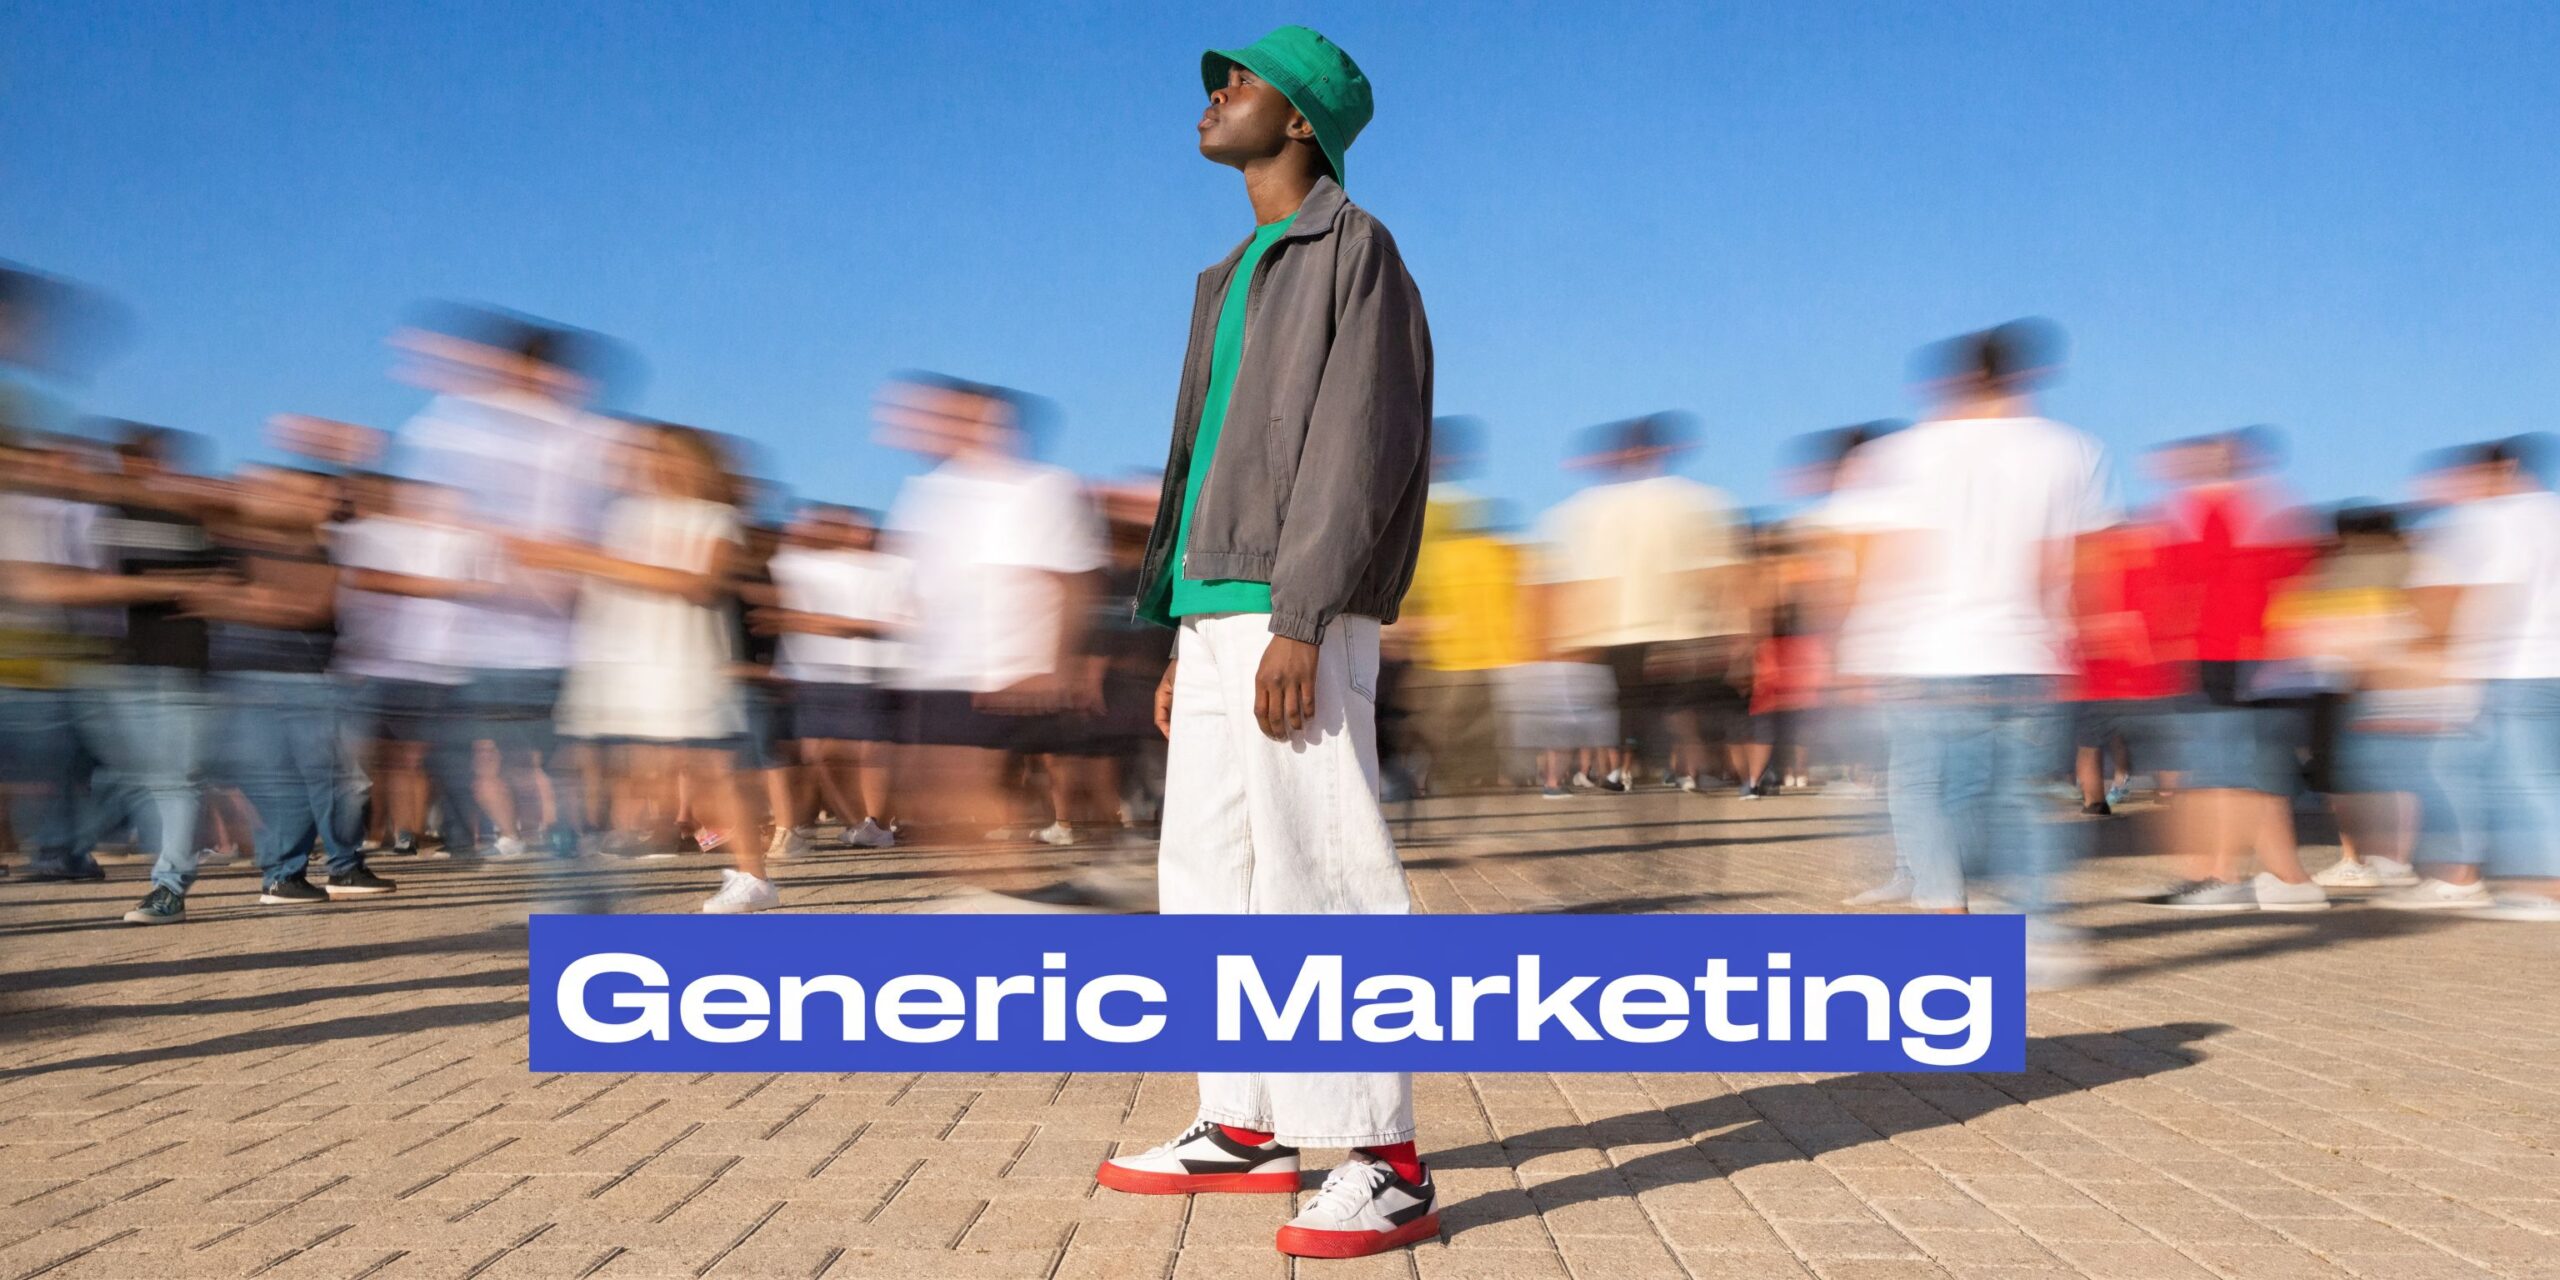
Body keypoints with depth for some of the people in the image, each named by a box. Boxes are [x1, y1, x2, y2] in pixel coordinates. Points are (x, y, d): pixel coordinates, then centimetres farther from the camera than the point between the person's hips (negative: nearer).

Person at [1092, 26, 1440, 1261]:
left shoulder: (1354, 249, -4)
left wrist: (1295, 626, -24)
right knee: (1210, 878, 10)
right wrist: (1182, 644, 19)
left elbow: (1357, 450, -15)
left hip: (1297, 620, -9)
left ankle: (1387, 1166, -10)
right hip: (1217, 617, 9)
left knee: (1318, 877, -13)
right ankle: (1246, 1128, 19)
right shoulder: (1233, 281, 24)